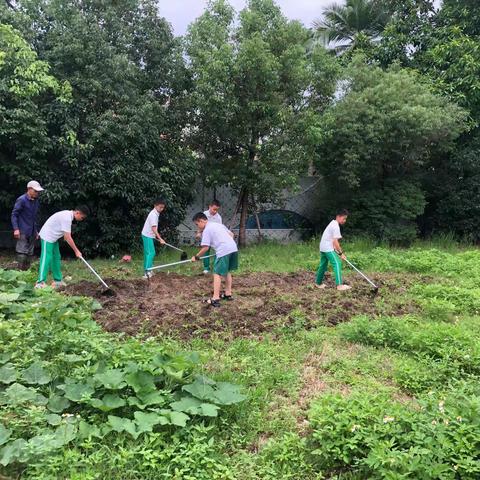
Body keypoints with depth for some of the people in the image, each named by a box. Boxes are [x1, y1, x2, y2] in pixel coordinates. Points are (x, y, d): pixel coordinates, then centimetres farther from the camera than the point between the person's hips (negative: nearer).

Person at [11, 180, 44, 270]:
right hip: (23, 232, -7)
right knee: (22, 253, -8)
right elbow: (14, 214, -10)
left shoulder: (36, 201, 12)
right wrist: (16, 229, -18)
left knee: (30, 253, 8)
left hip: (32, 232, 7)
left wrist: (36, 230, 18)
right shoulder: (21, 200, -9)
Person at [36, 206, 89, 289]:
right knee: (46, 259, -13)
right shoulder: (67, 218, -26)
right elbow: (68, 237, -26)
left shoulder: (68, 215, 5)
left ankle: (58, 281, 17)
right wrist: (76, 251, -22)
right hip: (47, 237, -10)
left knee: (56, 258, 11)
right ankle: (40, 283, -14)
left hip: (53, 237, 10)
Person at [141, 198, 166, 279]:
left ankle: (146, 269, 25)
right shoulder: (154, 215, -21)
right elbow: (154, 228, -27)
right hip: (147, 236, -10)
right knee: (151, 253, -15)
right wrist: (160, 239, -30)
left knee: (147, 253, 16)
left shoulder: (156, 213, 9)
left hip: (149, 235, 10)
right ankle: (147, 272, -19)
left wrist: (157, 237, 25)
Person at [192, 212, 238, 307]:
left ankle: (215, 299, -6)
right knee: (227, 272, 22)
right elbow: (231, 234, 26)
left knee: (217, 274, -3)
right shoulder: (218, 224, 23)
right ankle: (228, 294, 29)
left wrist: (196, 257, 7)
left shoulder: (206, 230, 0)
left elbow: (205, 248, -5)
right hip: (233, 248, 8)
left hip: (223, 251, -8)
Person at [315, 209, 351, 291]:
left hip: (323, 247, 10)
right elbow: (335, 242, -20)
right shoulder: (336, 226, -16)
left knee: (323, 265, 18)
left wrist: (339, 250, 17)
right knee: (337, 263, -13)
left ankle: (318, 283, 27)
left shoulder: (333, 223, 15)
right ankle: (339, 285, -16)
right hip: (328, 248, -10)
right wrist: (341, 253, -16)